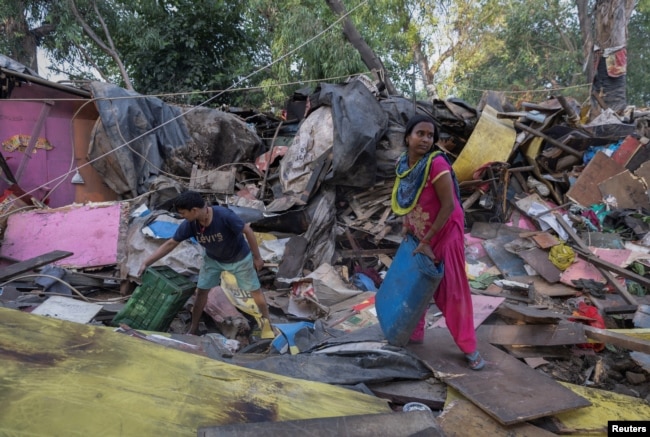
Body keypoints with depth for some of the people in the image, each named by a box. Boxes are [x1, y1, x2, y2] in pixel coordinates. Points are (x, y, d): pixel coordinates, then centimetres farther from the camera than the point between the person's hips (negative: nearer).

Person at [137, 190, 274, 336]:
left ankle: (266, 320, 32)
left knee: (255, 290, 8)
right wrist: (146, 262, -13)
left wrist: (257, 257, -18)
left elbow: (248, 231, -27)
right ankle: (193, 329, 26)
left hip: (239, 258, -4)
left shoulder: (224, 216, -38)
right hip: (213, 259, 4)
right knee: (201, 291, 7)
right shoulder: (189, 224, -22)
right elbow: (170, 243, -10)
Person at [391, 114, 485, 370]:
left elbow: (449, 205, -25)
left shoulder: (437, 164, -25)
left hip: (444, 233, -6)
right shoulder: (403, 163, -4)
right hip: (418, 235, 7)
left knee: (452, 291, 1)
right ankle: (414, 334, 35)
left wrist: (427, 241, -21)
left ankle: (469, 348, 17)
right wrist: (406, 225, -1)